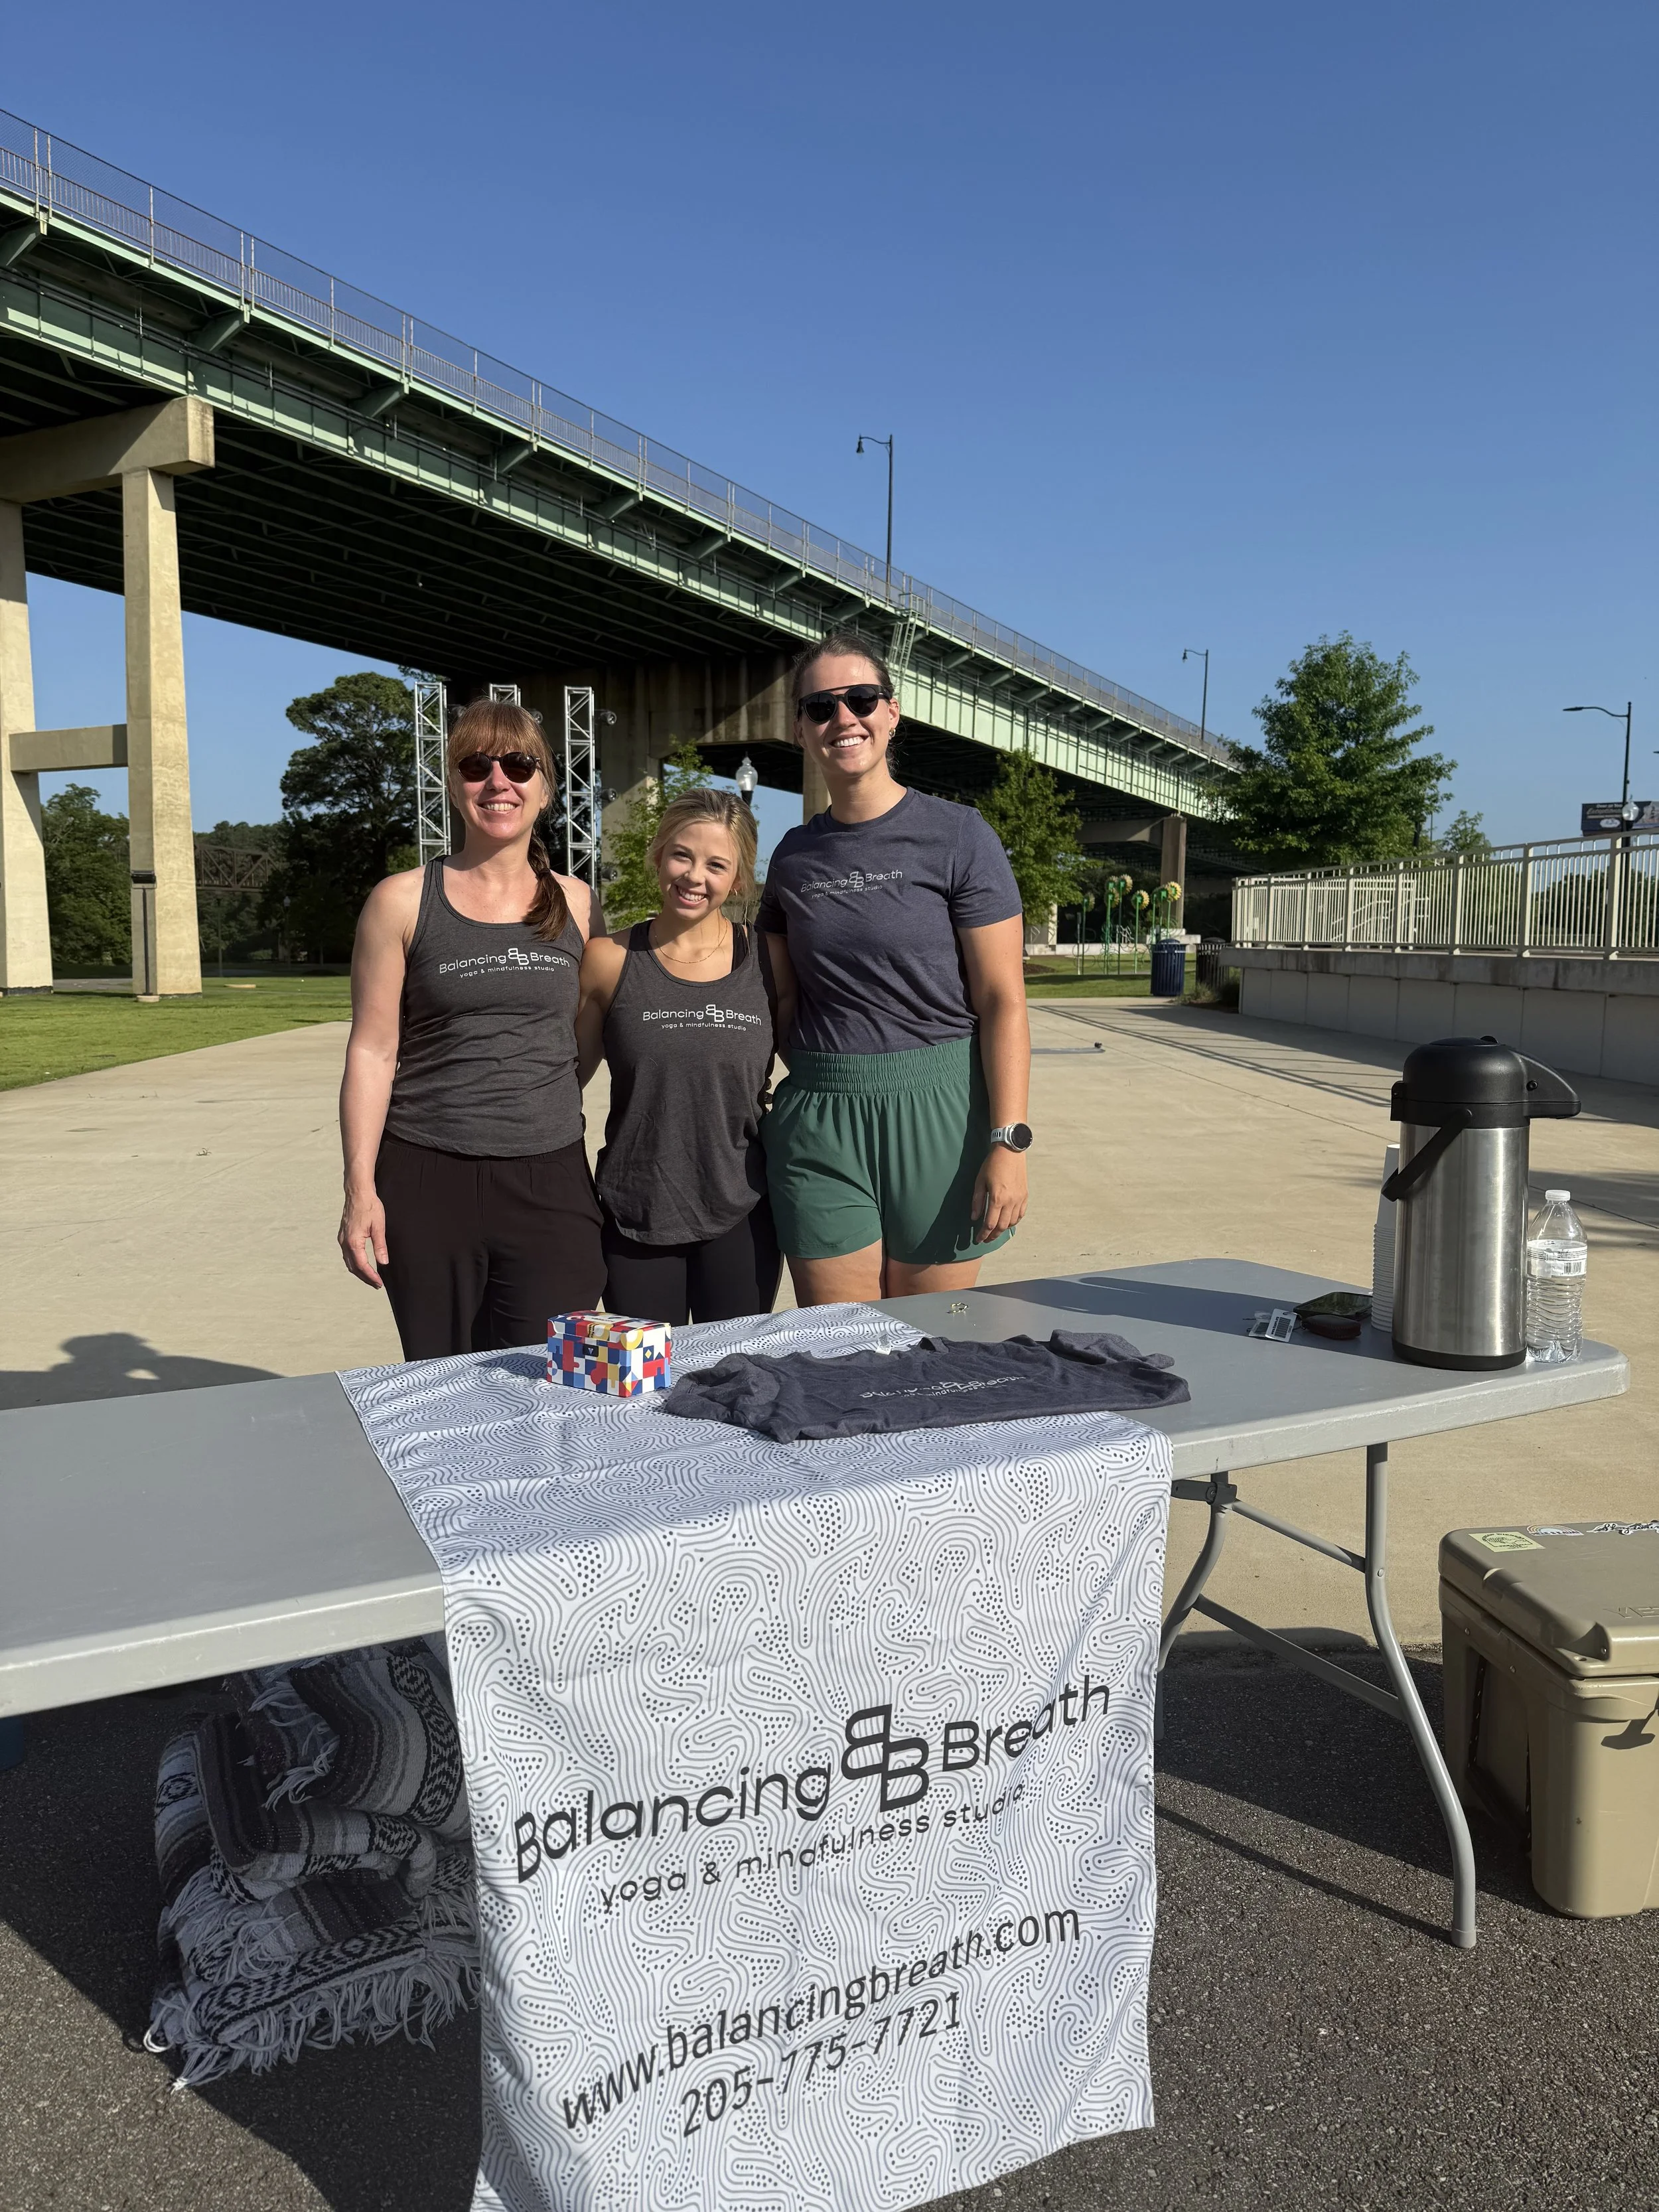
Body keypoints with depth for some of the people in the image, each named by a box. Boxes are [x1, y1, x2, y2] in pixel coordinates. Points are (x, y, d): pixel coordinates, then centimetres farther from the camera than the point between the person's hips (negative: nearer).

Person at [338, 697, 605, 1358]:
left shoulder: (576, 905, 8)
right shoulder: (402, 902, 1)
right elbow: (372, 1050, -1)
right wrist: (361, 1189, -6)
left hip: (550, 1181, 2)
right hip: (429, 1180, -1)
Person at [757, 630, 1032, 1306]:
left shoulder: (958, 837, -3)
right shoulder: (795, 856, 10)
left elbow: (1003, 1002, -7)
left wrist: (1008, 1143, -13)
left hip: (936, 1106, -3)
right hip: (817, 1122, 3)